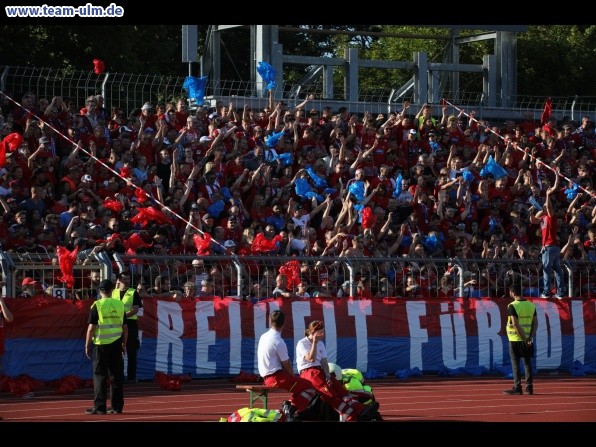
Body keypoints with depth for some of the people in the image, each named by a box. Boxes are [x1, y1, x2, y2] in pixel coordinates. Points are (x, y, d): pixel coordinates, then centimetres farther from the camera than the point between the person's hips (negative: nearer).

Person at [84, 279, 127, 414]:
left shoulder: (97, 306, -7)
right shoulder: (120, 304, 5)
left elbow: (91, 327, -9)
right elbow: (125, 327, 8)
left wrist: (87, 345, 0)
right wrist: (124, 344, 18)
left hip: (101, 344, -3)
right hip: (116, 344, 3)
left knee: (100, 376, 1)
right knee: (116, 375, 8)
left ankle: (100, 407, -2)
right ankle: (117, 406, 10)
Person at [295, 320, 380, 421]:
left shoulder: (320, 344, 18)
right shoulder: (302, 343, -3)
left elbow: (324, 362, 9)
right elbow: (311, 359, -17)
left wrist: (327, 375, -8)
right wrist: (315, 342, -15)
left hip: (320, 371, 7)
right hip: (307, 372, -7)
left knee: (340, 388, -19)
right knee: (329, 393, -29)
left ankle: (360, 410, -38)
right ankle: (352, 417, -44)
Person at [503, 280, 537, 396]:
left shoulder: (512, 306, -11)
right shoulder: (531, 305, 6)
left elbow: (515, 324, -17)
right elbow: (535, 323, 2)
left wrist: (524, 338, -14)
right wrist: (530, 337, -4)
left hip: (515, 339, -5)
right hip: (528, 340, 5)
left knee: (515, 363, 0)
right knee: (527, 362, 10)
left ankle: (517, 387, -1)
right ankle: (529, 387, 10)